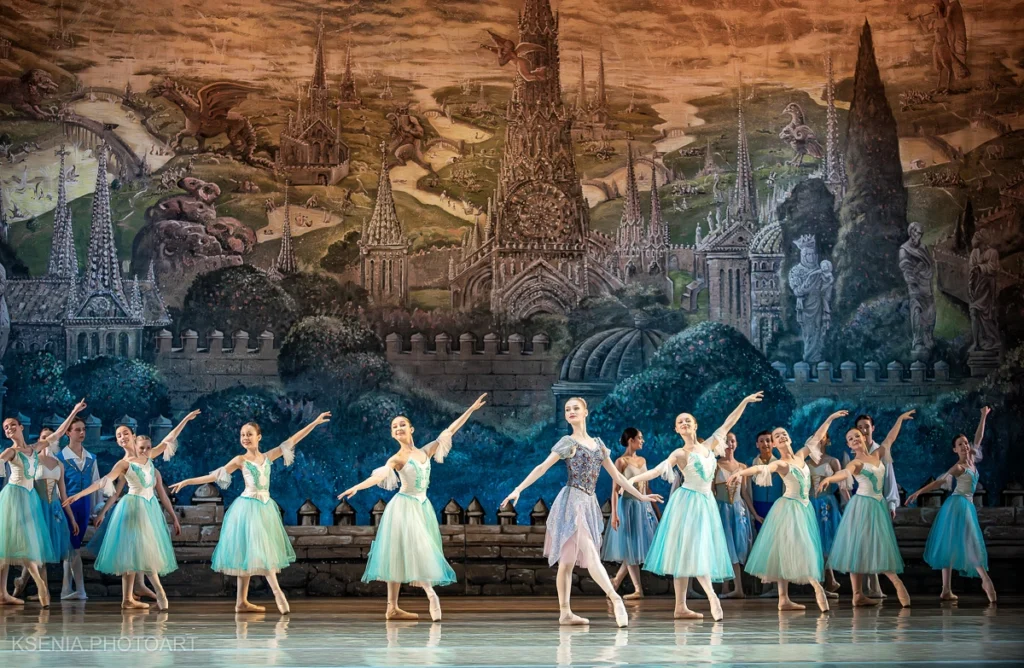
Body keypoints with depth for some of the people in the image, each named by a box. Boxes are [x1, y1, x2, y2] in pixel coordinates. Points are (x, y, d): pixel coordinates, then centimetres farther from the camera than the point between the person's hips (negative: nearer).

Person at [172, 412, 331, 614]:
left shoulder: (268, 457, 9)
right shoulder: (240, 460, -1)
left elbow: (292, 440, 9)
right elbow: (215, 476, -2)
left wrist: (314, 423, 7)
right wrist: (187, 482, -9)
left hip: (265, 507, 5)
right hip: (249, 507, -5)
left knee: (250, 555, 6)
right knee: (258, 552, -11)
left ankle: (242, 601, 8)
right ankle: (277, 592, -16)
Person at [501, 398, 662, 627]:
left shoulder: (597, 443, 16)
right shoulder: (568, 442, -1)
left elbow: (616, 475, 21)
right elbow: (542, 467, -7)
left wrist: (641, 496, 21)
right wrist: (518, 489, -17)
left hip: (589, 503, 6)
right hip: (572, 501, -6)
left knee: (568, 560, 6)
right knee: (591, 555, -16)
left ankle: (565, 612, 4)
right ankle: (614, 597, -25)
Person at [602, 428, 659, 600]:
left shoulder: (642, 460, 11)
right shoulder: (621, 461, -9)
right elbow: (615, 489, -12)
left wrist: (654, 507, 14)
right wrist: (614, 514, -18)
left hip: (643, 505, 7)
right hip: (627, 505, -7)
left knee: (637, 546, 8)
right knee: (630, 548, 0)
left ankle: (616, 580, 21)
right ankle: (638, 589, 1)